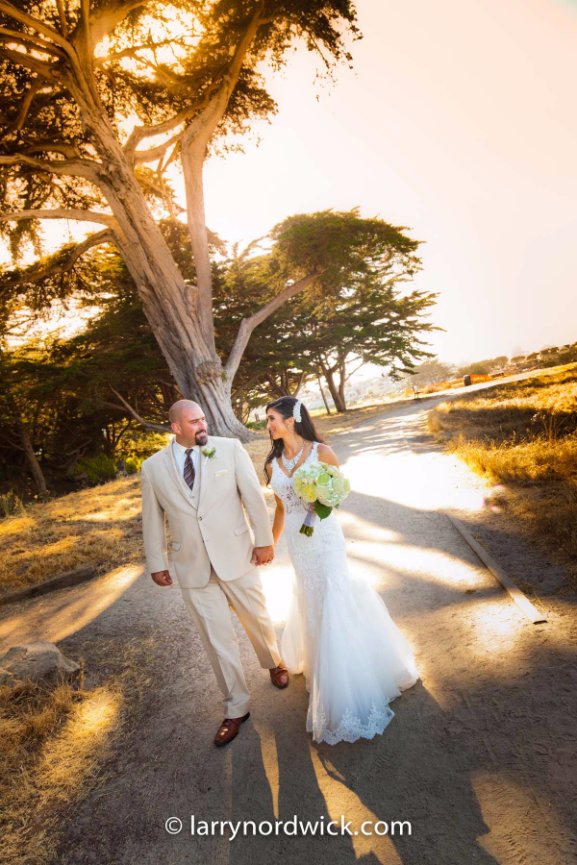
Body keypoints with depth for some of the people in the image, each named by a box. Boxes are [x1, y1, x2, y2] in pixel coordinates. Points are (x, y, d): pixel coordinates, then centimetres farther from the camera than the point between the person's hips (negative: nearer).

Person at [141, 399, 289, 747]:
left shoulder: (230, 448, -8)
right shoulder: (153, 467, -3)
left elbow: (254, 496, -6)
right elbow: (153, 519, 5)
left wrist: (264, 539, -5)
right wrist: (157, 562, 9)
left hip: (236, 557, -1)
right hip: (193, 568, 1)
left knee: (257, 619, 19)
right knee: (217, 639, 11)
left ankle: (274, 662, 52)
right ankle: (236, 708, 32)